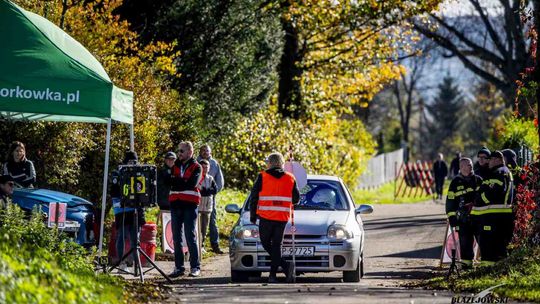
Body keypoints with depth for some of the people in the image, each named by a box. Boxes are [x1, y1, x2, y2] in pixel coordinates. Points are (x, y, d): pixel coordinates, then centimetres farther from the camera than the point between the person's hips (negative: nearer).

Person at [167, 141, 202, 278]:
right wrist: (183, 182, -12)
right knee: (176, 237, 4)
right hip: (175, 203, 5)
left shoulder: (196, 167, 2)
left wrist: (176, 181, -6)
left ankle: (195, 267, -3)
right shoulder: (175, 166, 17)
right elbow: (168, 181, 4)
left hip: (189, 204, -5)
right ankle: (179, 267, 8)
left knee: (190, 236, -6)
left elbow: (192, 183, -13)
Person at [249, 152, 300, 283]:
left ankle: (286, 266, -9)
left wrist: (253, 216, 9)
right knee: (276, 245, 9)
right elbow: (296, 199, 10)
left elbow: (254, 197, 0)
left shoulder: (262, 177, -2)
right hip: (282, 218, 3)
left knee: (266, 243, 8)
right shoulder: (290, 178, 5)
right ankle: (272, 275, 4)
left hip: (266, 218, -3)